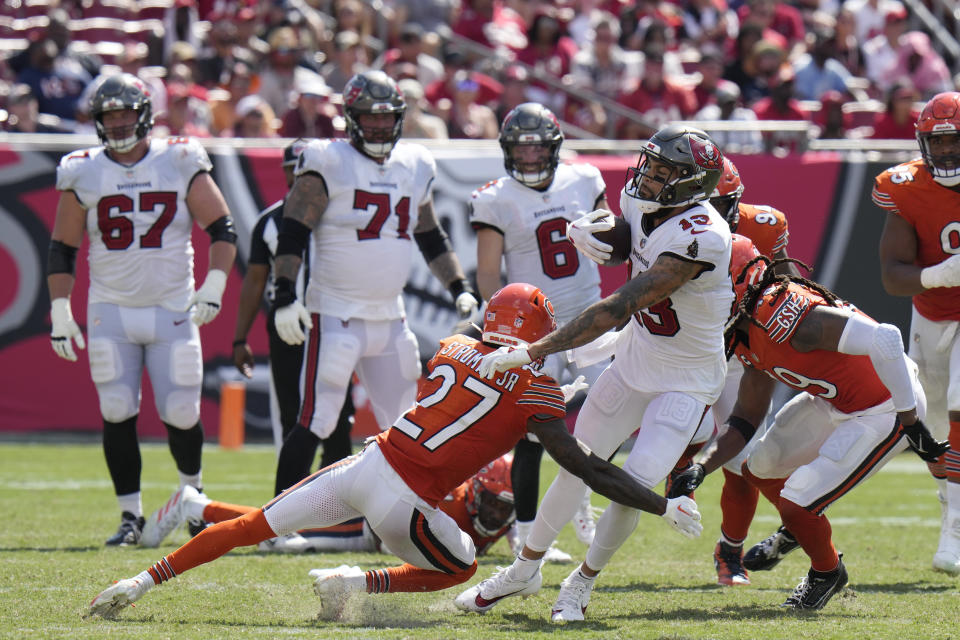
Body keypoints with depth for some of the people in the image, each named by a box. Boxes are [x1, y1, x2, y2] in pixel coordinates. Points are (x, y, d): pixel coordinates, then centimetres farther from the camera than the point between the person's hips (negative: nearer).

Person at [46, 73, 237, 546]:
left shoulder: (181, 165, -2)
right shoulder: (83, 174, 2)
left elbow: (222, 230, 1)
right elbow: (62, 249, 7)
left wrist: (213, 287, -11)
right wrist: (60, 313, 1)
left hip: (173, 310, -1)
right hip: (111, 312, 1)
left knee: (181, 414, -2)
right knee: (117, 415, -5)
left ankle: (192, 489, 26)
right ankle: (130, 515, 5)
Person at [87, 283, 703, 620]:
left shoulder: (454, 348, 12)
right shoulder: (534, 389, -3)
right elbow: (586, 467, -6)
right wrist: (664, 506, -2)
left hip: (367, 461, 5)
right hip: (405, 500, -5)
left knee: (253, 526, 16)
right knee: (459, 569, 23)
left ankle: (143, 581, 13)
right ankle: (355, 583, 2)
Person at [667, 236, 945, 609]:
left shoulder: (781, 316, -32)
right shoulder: (747, 333, 0)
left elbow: (883, 340, -38)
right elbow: (745, 421, 9)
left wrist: (908, 420, -29)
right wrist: (701, 469, -6)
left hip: (885, 412, -10)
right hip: (836, 403, 10)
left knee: (798, 504, -9)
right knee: (761, 467, 19)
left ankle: (826, 572, 21)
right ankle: (795, 531, 49)